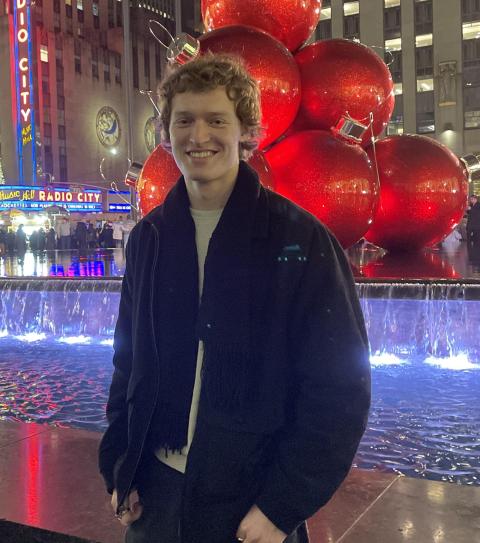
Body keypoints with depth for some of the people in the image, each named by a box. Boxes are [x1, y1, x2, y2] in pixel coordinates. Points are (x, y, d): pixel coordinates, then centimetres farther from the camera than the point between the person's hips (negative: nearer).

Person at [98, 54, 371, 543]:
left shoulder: (300, 239, -13)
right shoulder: (147, 239, 1)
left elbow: (339, 387, -12)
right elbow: (129, 364, 9)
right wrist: (118, 470, 5)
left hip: (253, 502, -4)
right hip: (155, 490, 4)